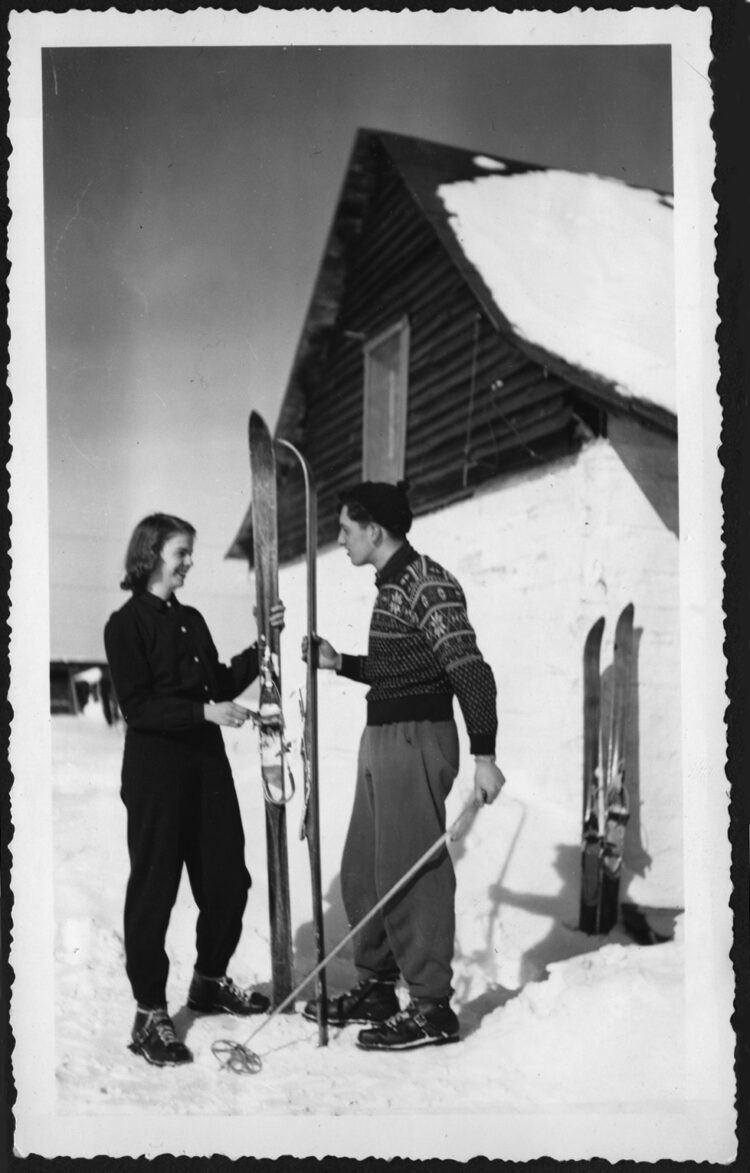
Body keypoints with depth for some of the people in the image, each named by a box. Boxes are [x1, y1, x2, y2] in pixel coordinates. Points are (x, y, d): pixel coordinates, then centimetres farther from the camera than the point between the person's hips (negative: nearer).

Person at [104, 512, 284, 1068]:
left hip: (207, 762, 7)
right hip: (155, 768, -7)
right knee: (154, 887, -1)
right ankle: (150, 1014, 8)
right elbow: (137, 707, -15)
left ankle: (210, 981, 32)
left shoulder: (192, 620, 15)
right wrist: (205, 711, -23)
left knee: (228, 878, 11)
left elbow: (221, 684, 15)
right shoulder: (128, 624, -8)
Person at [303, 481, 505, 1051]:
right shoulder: (391, 585, 15)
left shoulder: (428, 585, -15)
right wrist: (339, 663, 14)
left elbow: (471, 671, -21)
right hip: (381, 741, 10)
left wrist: (484, 755, -26)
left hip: (417, 741, -10)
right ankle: (377, 989, 27)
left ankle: (433, 1008, 3)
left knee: (411, 874, -6)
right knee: (363, 870, 15)